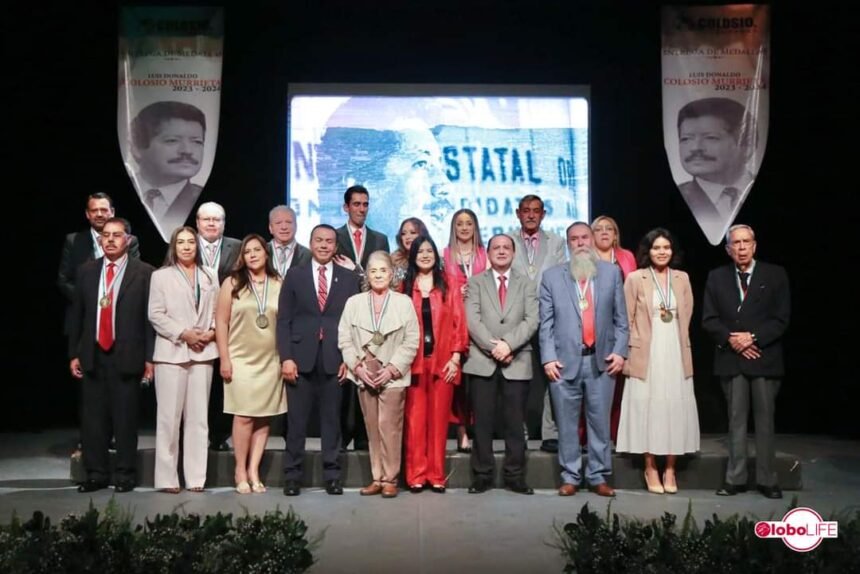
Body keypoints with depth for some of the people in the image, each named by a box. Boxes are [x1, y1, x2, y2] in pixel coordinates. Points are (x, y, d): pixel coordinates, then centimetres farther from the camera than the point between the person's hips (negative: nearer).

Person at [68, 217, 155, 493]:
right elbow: (77, 315, 12)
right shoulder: (86, 271, 10)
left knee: (125, 418, 4)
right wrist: (74, 354, 8)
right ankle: (96, 474, 19)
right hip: (92, 356, 4)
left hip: (126, 356, -3)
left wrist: (149, 357, -7)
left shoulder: (144, 272, -1)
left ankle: (125, 475, 14)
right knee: (92, 418, 7)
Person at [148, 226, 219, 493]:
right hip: (171, 352, -3)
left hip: (203, 353, 3)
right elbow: (156, 314, -2)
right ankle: (167, 478, 5)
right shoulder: (161, 276, 6)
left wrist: (212, 331, -6)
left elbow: (216, 311, 13)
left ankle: (196, 478, 8)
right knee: (169, 417, -2)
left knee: (198, 417, 4)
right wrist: (184, 334, -11)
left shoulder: (210, 276, 15)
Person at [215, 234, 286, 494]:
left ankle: (254, 471, 10)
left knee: (264, 417, 3)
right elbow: (221, 322, 1)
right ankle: (240, 471, 6)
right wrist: (224, 358, -5)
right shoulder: (232, 283, 4)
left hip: (270, 361, 2)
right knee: (244, 416, -6)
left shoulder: (279, 284, 6)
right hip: (240, 359, -2)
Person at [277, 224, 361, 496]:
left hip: (334, 359, 0)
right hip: (301, 358, 0)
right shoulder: (294, 275, 7)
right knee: (296, 421, 4)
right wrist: (286, 357, -6)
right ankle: (292, 476, 13)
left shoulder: (349, 278, 9)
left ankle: (332, 475, 15)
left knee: (332, 420, 6)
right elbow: (283, 320, 3)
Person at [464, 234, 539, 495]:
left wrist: (508, 344, -15)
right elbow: (473, 321, -3)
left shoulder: (526, 284, 12)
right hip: (482, 361, 0)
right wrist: (493, 347, -13)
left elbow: (531, 321, -1)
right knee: (482, 422, 3)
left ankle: (515, 476, 11)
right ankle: (482, 475, 10)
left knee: (515, 422, 3)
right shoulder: (476, 282, 10)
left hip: (517, 362, 1)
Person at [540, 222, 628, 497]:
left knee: (600, 422, 6)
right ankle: (570, 477, 17)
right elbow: (546, 322, 2)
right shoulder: (552, 276, 5)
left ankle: (598, 477, 17)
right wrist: (548, 357, -6)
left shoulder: (611, 272, 9)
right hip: (564, 361, -1)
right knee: (567, 423, 6)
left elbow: (621, 318, 8)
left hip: (602, 360, 1)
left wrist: (620, 351, -3)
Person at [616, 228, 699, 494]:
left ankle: (670, 470, 14)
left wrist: (682, 347, 10)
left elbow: (687, 318, 13)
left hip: (676, 355, 3)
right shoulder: (635, 278, -1)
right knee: (648, 409, 0)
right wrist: (630, 351, -3)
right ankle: (651, 469, 12)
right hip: (646, 356, -3)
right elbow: (626, 320, 0)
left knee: (675, 409, 3)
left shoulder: (682, 278, 9)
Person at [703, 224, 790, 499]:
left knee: (765, 420, 5)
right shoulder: (717, 277, 7)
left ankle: (767, 480, 14)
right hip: (731, 359, 1)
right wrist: (731, 339, -12)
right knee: (736, 421, 6)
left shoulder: (775, 275, 2)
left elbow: (781, 319, -3)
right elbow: (709, 319, 3)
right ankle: (735, 478, 12)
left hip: (765, 358, -1)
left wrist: (753, 338, -15)